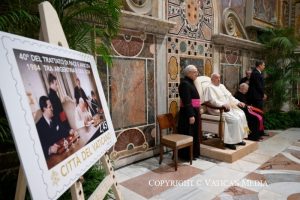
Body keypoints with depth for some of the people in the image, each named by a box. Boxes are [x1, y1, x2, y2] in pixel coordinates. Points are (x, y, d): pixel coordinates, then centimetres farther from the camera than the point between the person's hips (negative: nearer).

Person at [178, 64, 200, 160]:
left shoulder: (190, 82, 14)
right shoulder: (185, 83, -16)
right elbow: (186, 102, -22)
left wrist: (196, 110, 21)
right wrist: (191, 115, -24)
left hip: (193, 111, 10)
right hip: (188, 113, -10)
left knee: (193, 133, 16)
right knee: (188, 134, -1)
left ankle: (193, 153, 27)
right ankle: (187, 155, 11)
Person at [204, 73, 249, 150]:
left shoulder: (222, 86, 21)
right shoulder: (210, 88, -6)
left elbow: (229, 96, 20)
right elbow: (213, 100, -20)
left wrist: (238, 102, 6)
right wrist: (222, 104, -34)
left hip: (228, 107, 8)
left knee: (241, 115, -10)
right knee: (235, 119, -24)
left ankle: (239, 138, -1)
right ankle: (229, 141, -15)